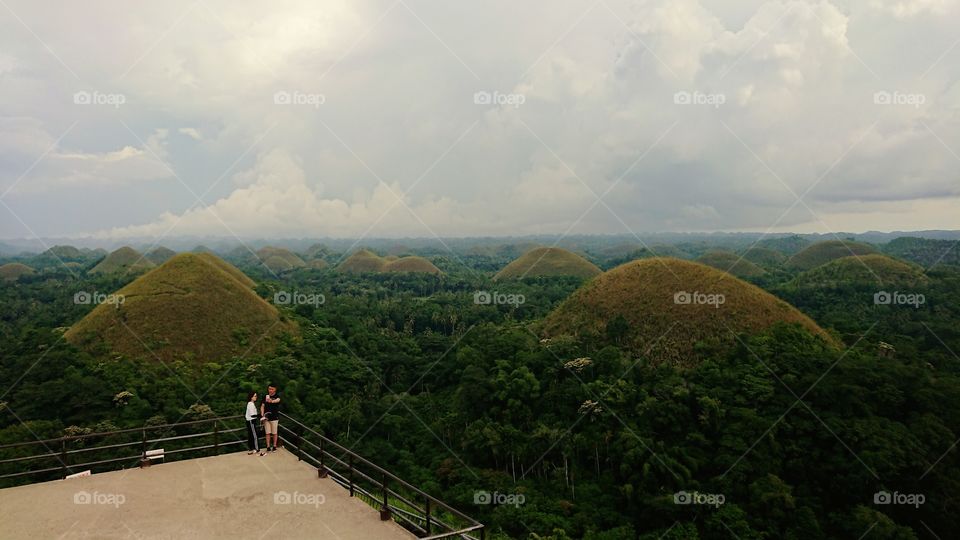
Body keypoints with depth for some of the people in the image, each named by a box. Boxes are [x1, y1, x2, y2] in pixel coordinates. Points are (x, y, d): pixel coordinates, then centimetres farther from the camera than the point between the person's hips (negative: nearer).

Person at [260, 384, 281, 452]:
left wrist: (272, 401, -52)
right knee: (267, 433, 4)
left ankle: (274, 446, 15)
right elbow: (262, 406, 6)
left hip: (274, 417, -2)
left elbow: (278, 400, -29)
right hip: (266, 417, 2)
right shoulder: (265, 396, 6)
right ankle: (268, 447, 10)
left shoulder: (277, 396, -4)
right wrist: (262, 414, -11)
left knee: (274, 433, 5)